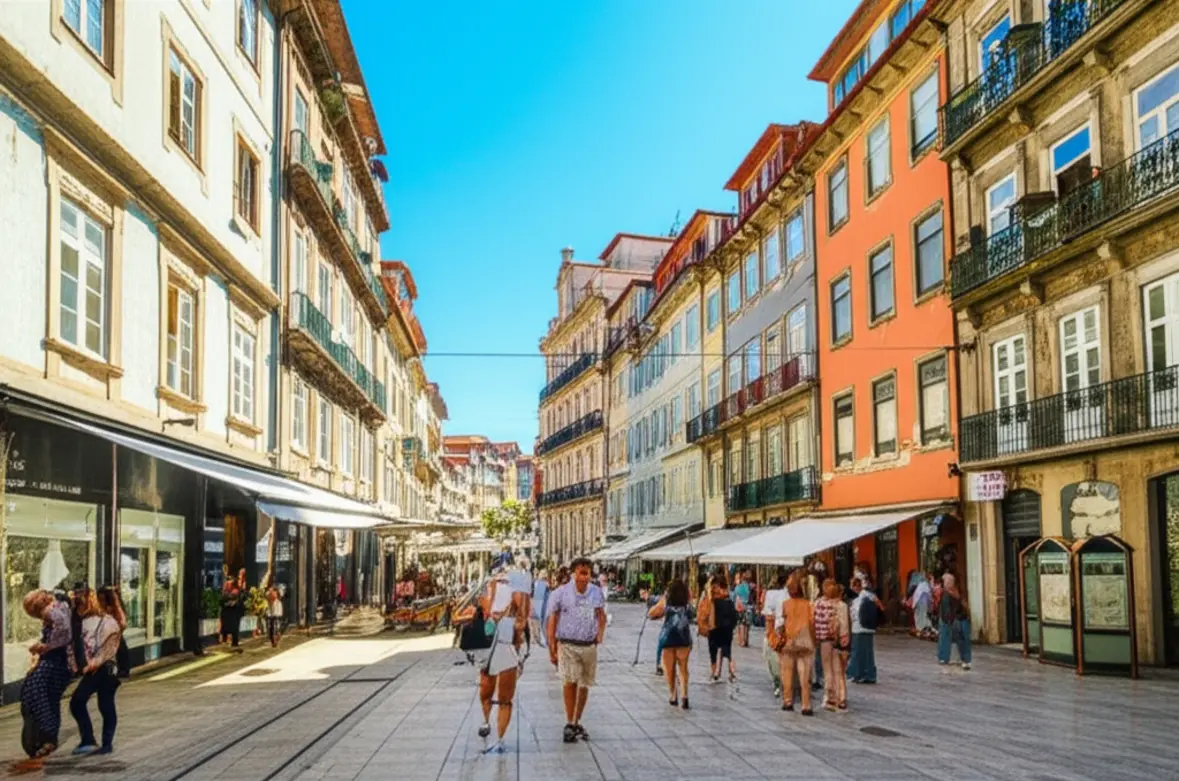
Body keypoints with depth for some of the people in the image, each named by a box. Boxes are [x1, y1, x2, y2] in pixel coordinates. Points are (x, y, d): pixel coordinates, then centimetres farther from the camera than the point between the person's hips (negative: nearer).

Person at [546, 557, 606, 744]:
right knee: (570, 681, -20)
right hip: (567, 645, -4)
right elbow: (552, 622, -1)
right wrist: (552, 650, -3)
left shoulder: (596, 592, 4)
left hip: (589, 646, 4)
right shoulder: (560, 593, -6)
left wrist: (600, 634, 3)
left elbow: (601, 616, 19)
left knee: (584, 685, 11)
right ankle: (569, 724, -11)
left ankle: (576, 723, 26)